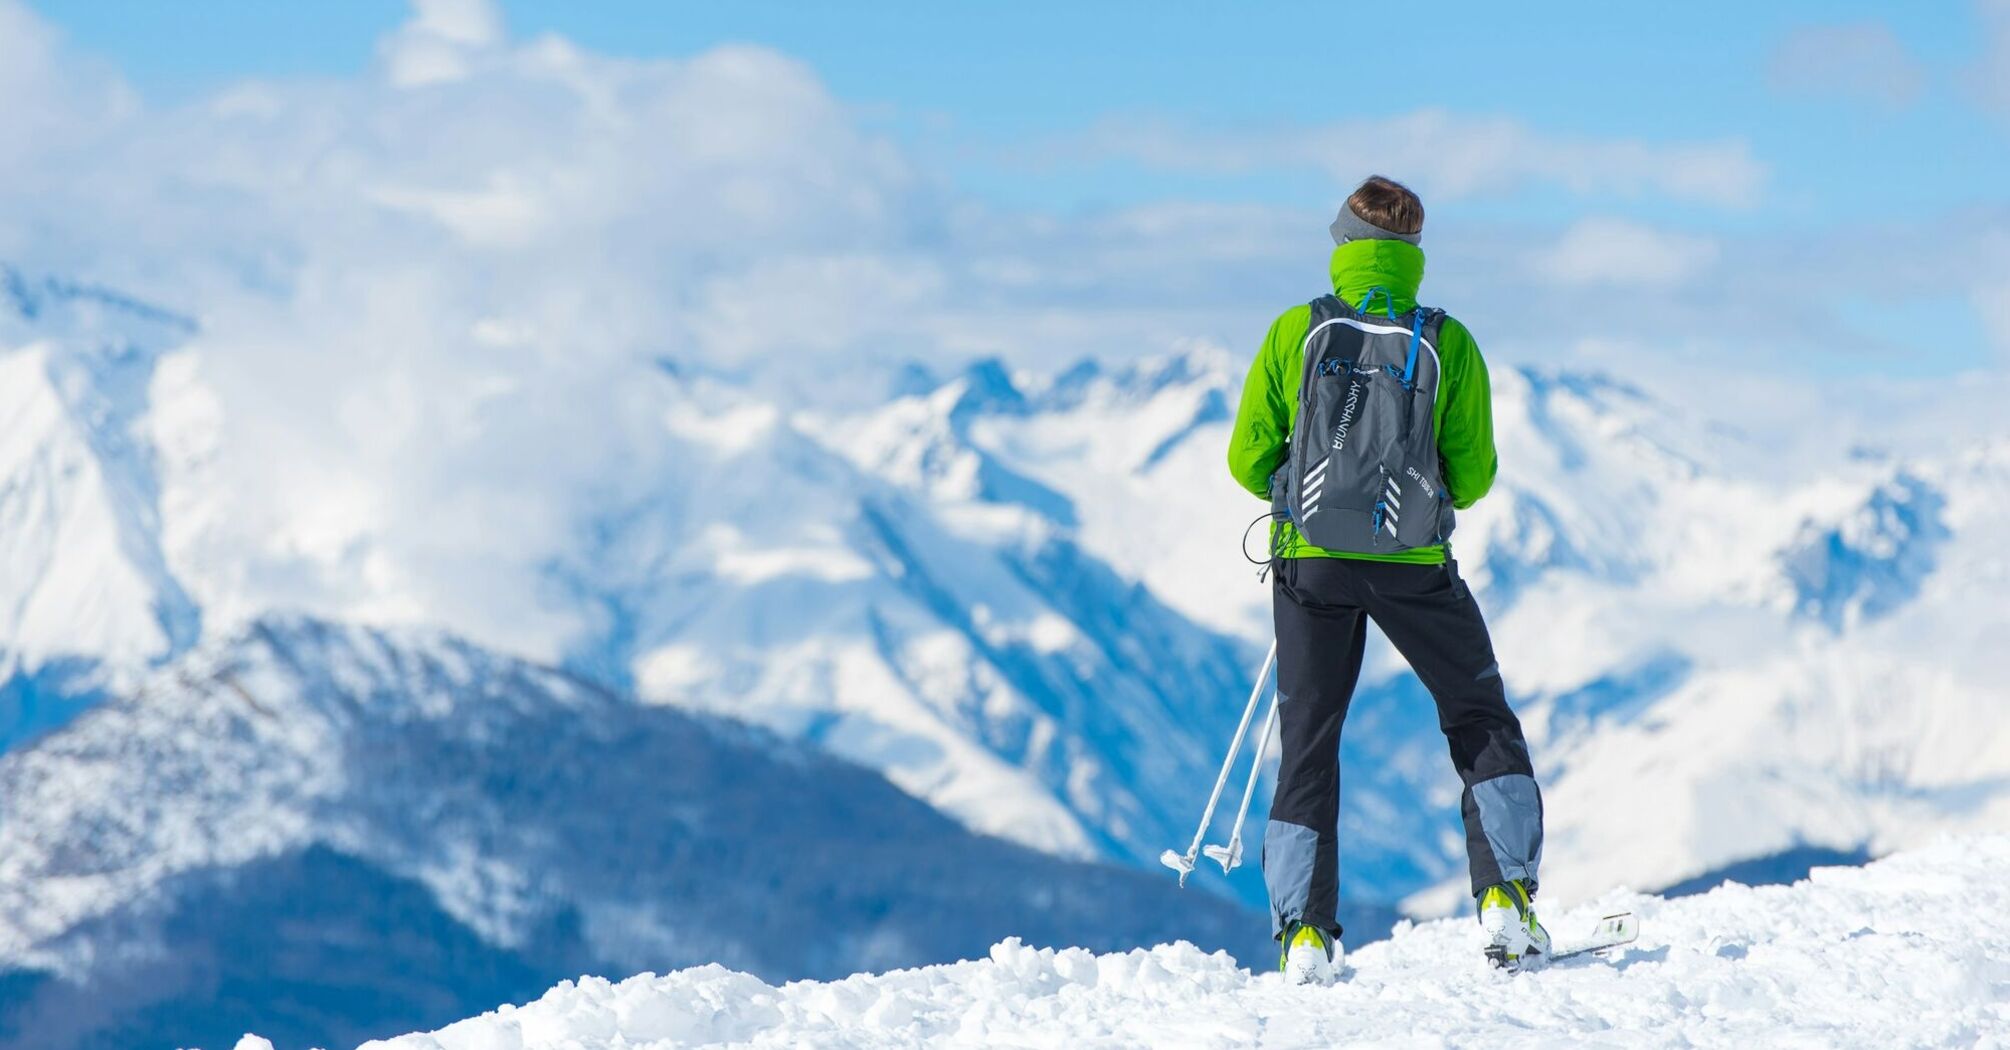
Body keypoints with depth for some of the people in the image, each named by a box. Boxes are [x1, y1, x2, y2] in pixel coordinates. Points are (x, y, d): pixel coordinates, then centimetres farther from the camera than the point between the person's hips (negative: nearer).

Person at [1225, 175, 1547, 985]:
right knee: (1482, 726, 16)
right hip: (1414, 564, -1)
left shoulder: (1296, 332, -4)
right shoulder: (1447, 343, -5)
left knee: (1309, 744, 11)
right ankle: (1506, 900, 4)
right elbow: (1473, 477, -1)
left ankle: (1304, 932, 3)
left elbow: (1248, 460, -1)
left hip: (1311, 559, 1)